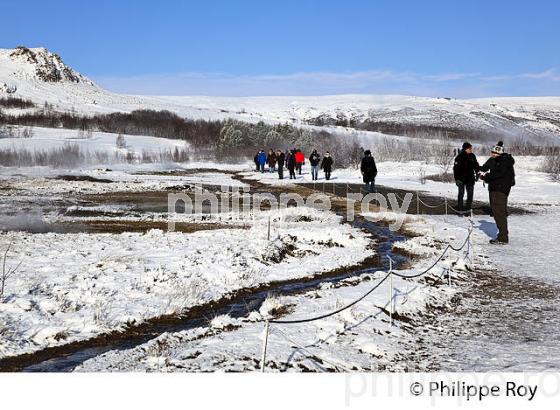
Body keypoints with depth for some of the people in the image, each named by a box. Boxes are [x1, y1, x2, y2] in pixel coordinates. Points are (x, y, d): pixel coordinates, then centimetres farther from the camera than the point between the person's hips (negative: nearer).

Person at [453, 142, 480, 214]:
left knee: (470, 194, 7)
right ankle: (460, 210, 3)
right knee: (461, 194, -2)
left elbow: (476, 166, 19)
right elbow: (456, 168, -10)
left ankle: (468, 208, 17)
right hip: (462, 179, -5)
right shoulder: (460, 157, -9)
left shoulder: (472, 156, 6)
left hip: (470, 178, 5)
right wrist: (457, 179, -15)